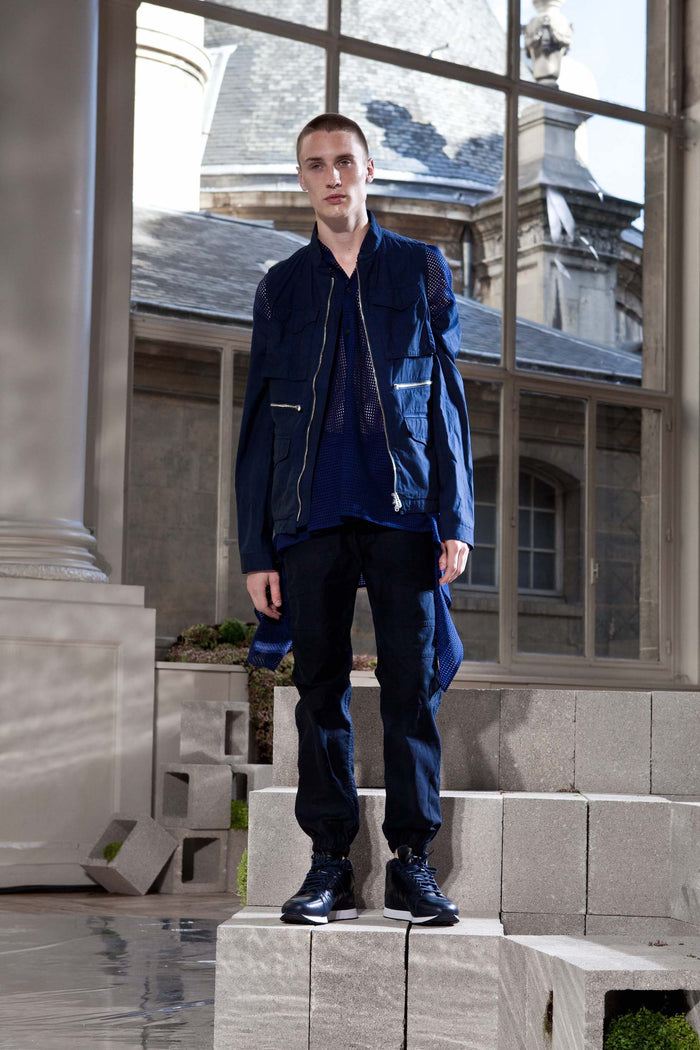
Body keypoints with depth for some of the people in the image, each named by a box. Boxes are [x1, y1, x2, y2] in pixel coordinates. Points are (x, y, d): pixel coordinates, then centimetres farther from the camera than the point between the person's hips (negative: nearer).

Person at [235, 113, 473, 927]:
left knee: (413, 682, -5)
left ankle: (411, 862, 3)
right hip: (311, 515, 1)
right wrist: (256, 547, 4)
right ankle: (329, 864, 8)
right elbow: (259, 422, 12)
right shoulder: (281, 287, 14)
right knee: (320, 685, 1)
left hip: (405, 509, -1)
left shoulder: (420, 270, 11)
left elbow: (448, 400, 8)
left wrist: (456, 518, -2)